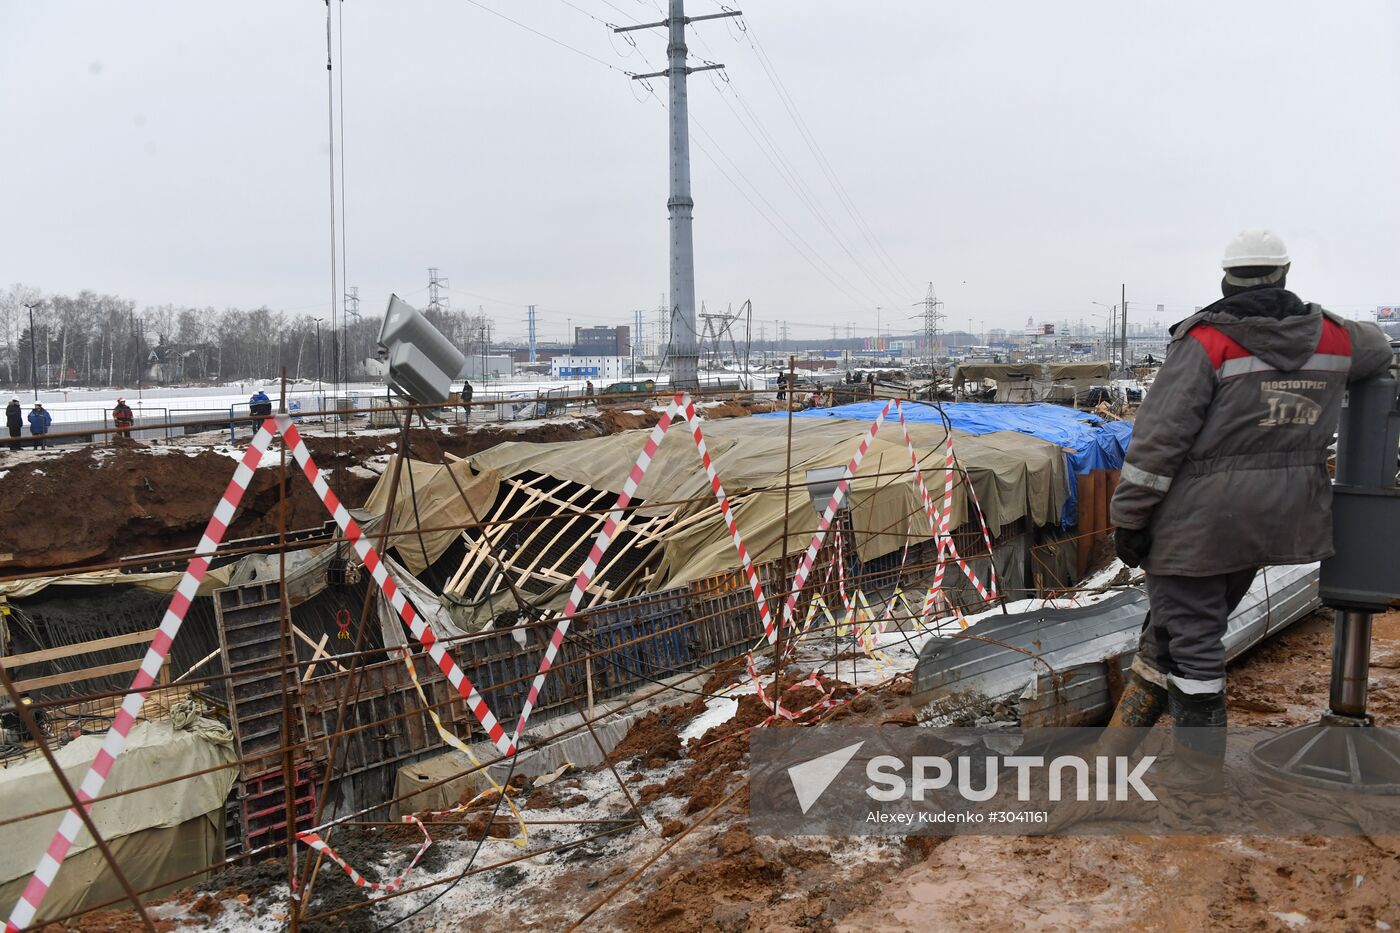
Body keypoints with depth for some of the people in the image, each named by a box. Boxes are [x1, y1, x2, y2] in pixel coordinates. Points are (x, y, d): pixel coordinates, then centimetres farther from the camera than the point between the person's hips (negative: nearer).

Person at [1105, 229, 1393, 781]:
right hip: (1272, 520, 7)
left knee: (1189, 633, 3)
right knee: (1185, 617, 18)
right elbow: (1376, 350, 30)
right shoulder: (1329, 336, 5)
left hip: (1199, 517, -6)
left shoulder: (1206, 341, -13)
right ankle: (1126, 731, 28)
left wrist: (1129, 517, -11)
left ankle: (1200, 759, 12)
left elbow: (1159, 438, -17)